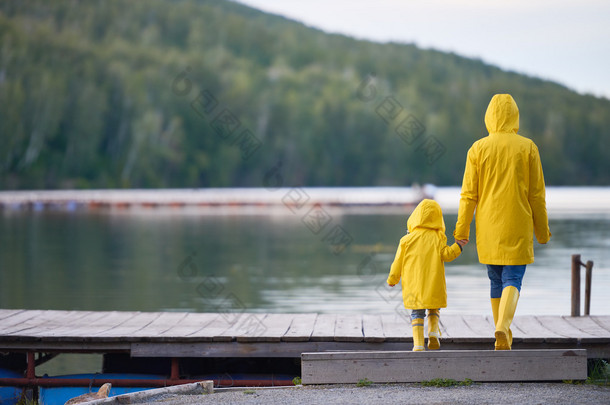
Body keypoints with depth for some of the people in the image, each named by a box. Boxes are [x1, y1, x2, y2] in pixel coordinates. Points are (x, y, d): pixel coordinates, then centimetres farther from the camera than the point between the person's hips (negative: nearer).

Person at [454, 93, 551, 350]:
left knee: (496, 280, 15)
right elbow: (537, 194, 0)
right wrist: (542, 230, 8)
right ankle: (502, 327, -29)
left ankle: (504, 335, 23)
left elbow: (469, 194, -3)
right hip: (518, 226, -2)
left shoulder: (478, 149, -1)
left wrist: (462, 228, 2)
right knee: (513, 280, -4)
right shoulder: (528, 148, -2)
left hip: (489, 228, 2)